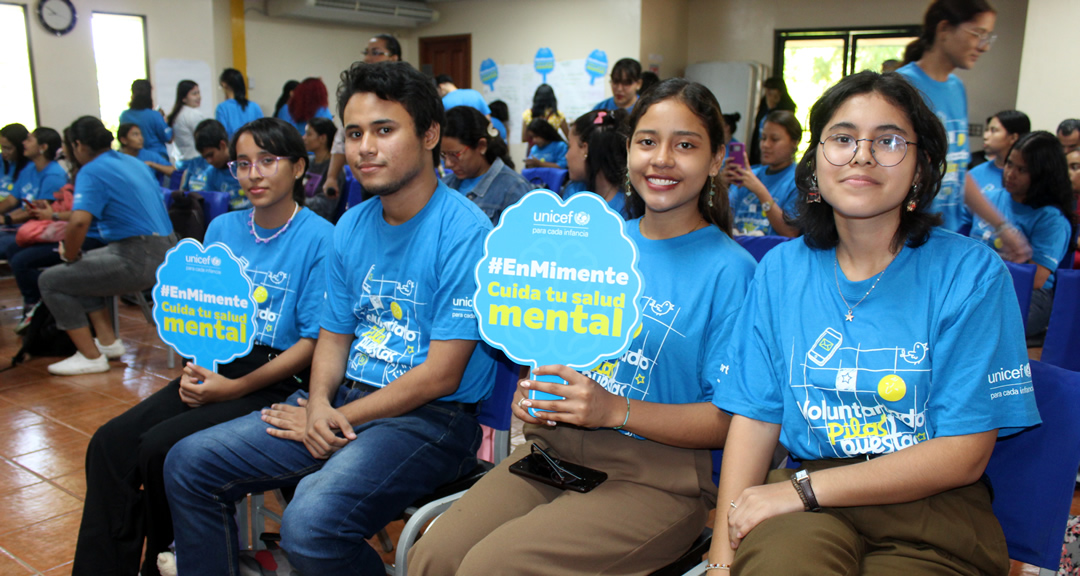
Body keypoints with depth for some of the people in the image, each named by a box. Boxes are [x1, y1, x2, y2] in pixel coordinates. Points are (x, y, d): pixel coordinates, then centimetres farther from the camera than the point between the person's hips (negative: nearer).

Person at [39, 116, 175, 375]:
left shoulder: (91, 172, -10)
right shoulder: (133, 162, 16)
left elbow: (79, 222, -25)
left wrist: (70, 256, -4)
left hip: (138, 259, -9)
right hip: (164, 253, 9)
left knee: (51, 281, 5)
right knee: (80, 269, 29)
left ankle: (90, 357, 7)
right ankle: (108, 341, 25)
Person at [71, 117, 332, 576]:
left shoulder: (320, 238, -10)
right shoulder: (222, 229, 11)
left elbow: (314, 341, -12)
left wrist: (234, 388, -15)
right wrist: (196, 367, -3)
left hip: (280, 381, -6)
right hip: (217, 367, 6)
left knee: (161, 448, -20)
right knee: (110, 443, -11)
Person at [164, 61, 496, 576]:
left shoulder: (464, 233, -15)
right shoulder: (351, 228, 9)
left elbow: (440, 375, -17)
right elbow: (334, 336, 14)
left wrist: (339, 418, -12)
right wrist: (319, 403, -7)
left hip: (429, 418, -7)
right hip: (342, 402, 7)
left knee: (311, 524, -29)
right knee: (189, 463, 1)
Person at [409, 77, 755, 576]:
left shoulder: (731, 269, -6)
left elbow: (729, 421, -9)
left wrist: (615, 410, -20)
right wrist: (532, 392, -2)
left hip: (658, 471, -4)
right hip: (556, 446, 5)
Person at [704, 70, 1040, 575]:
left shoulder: (971, 273, -3)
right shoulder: (780, 270, 6)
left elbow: (963, 455, -7)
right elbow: (755, 416, 2)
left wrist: (803, 489, -14)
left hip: (931, 510, -1)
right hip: (804, 505, 1)